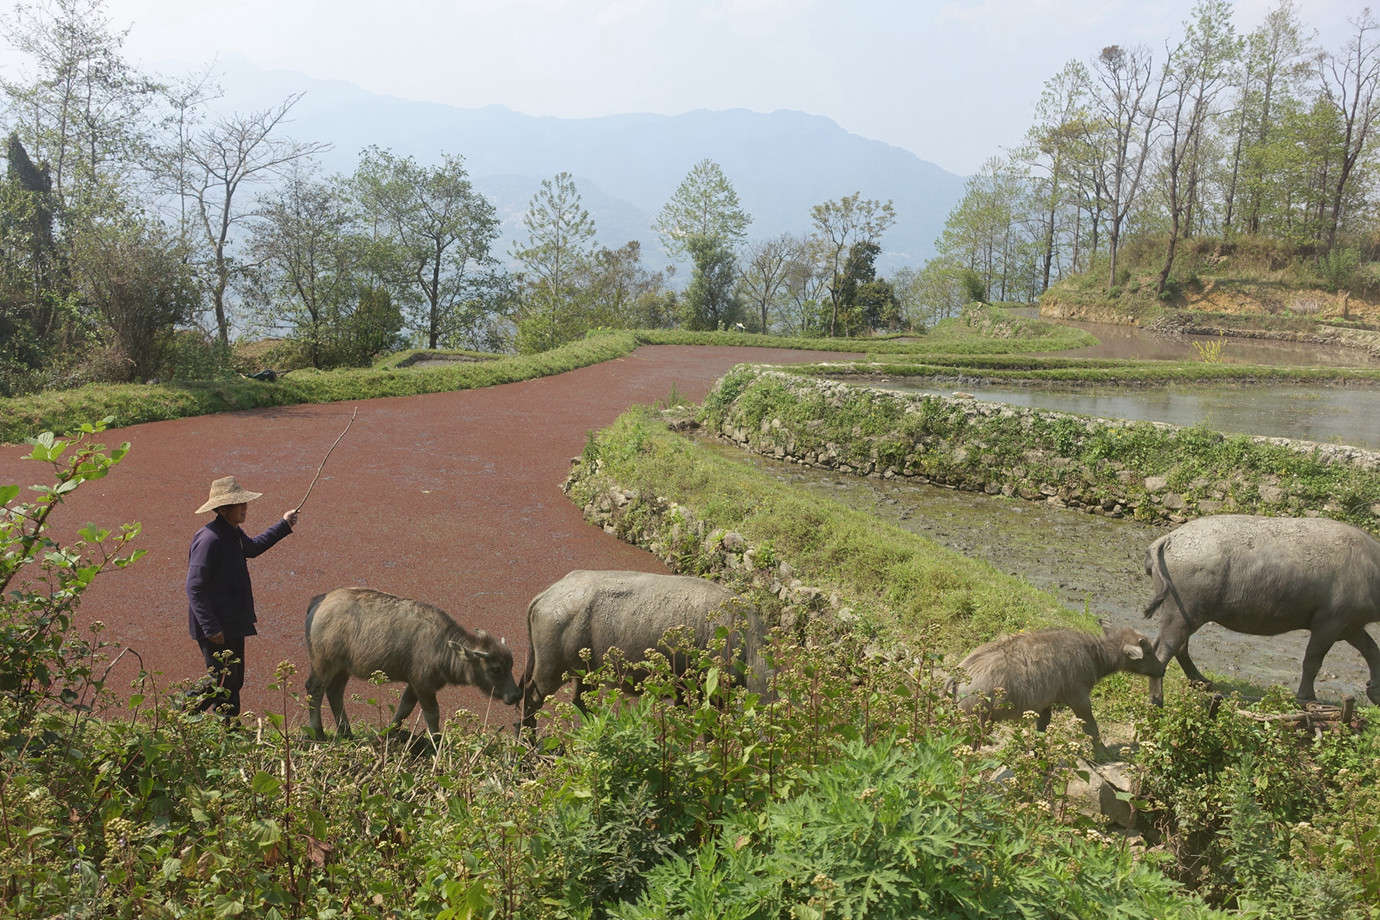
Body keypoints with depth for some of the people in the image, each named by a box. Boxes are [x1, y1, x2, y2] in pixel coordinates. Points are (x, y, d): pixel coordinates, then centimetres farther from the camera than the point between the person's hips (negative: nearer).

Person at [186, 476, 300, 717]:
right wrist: (211, 628, -26)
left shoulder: (234, 535, 10)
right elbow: (194, 588, -23)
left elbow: (253, 547, 36)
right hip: (216, 628, -10)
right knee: (221, 682, -7)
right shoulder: (209, 539, -20)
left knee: (234, 682, 14)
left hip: (234, 624, 10)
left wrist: (283, 525, 35)